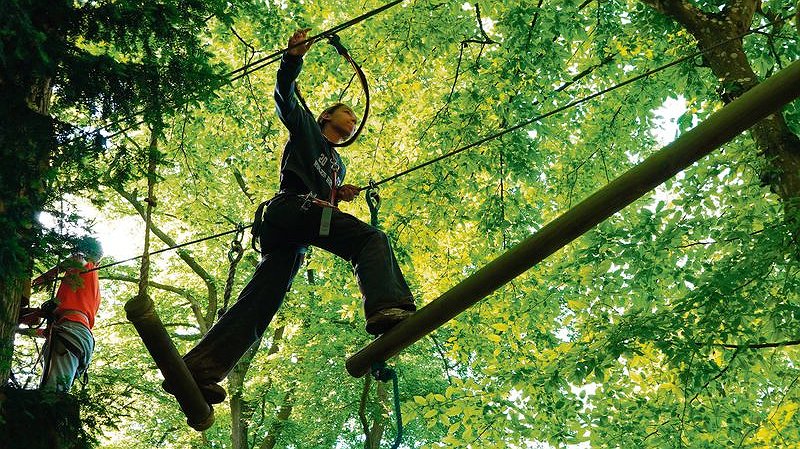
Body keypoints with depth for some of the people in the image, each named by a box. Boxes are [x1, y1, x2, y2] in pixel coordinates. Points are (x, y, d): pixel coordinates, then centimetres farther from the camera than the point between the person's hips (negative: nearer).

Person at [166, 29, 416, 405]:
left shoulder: (338, 165, 41)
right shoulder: (306, 127, 23)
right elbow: (284, 95, 11)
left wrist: (338, 195, 15)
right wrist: (293, 58, -2)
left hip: (291, 235, 7)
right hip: (292, 206, -7)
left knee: (263, 296, -7)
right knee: (372, 240, -25)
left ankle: (197, 370, -16)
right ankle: (387, 309, -52)